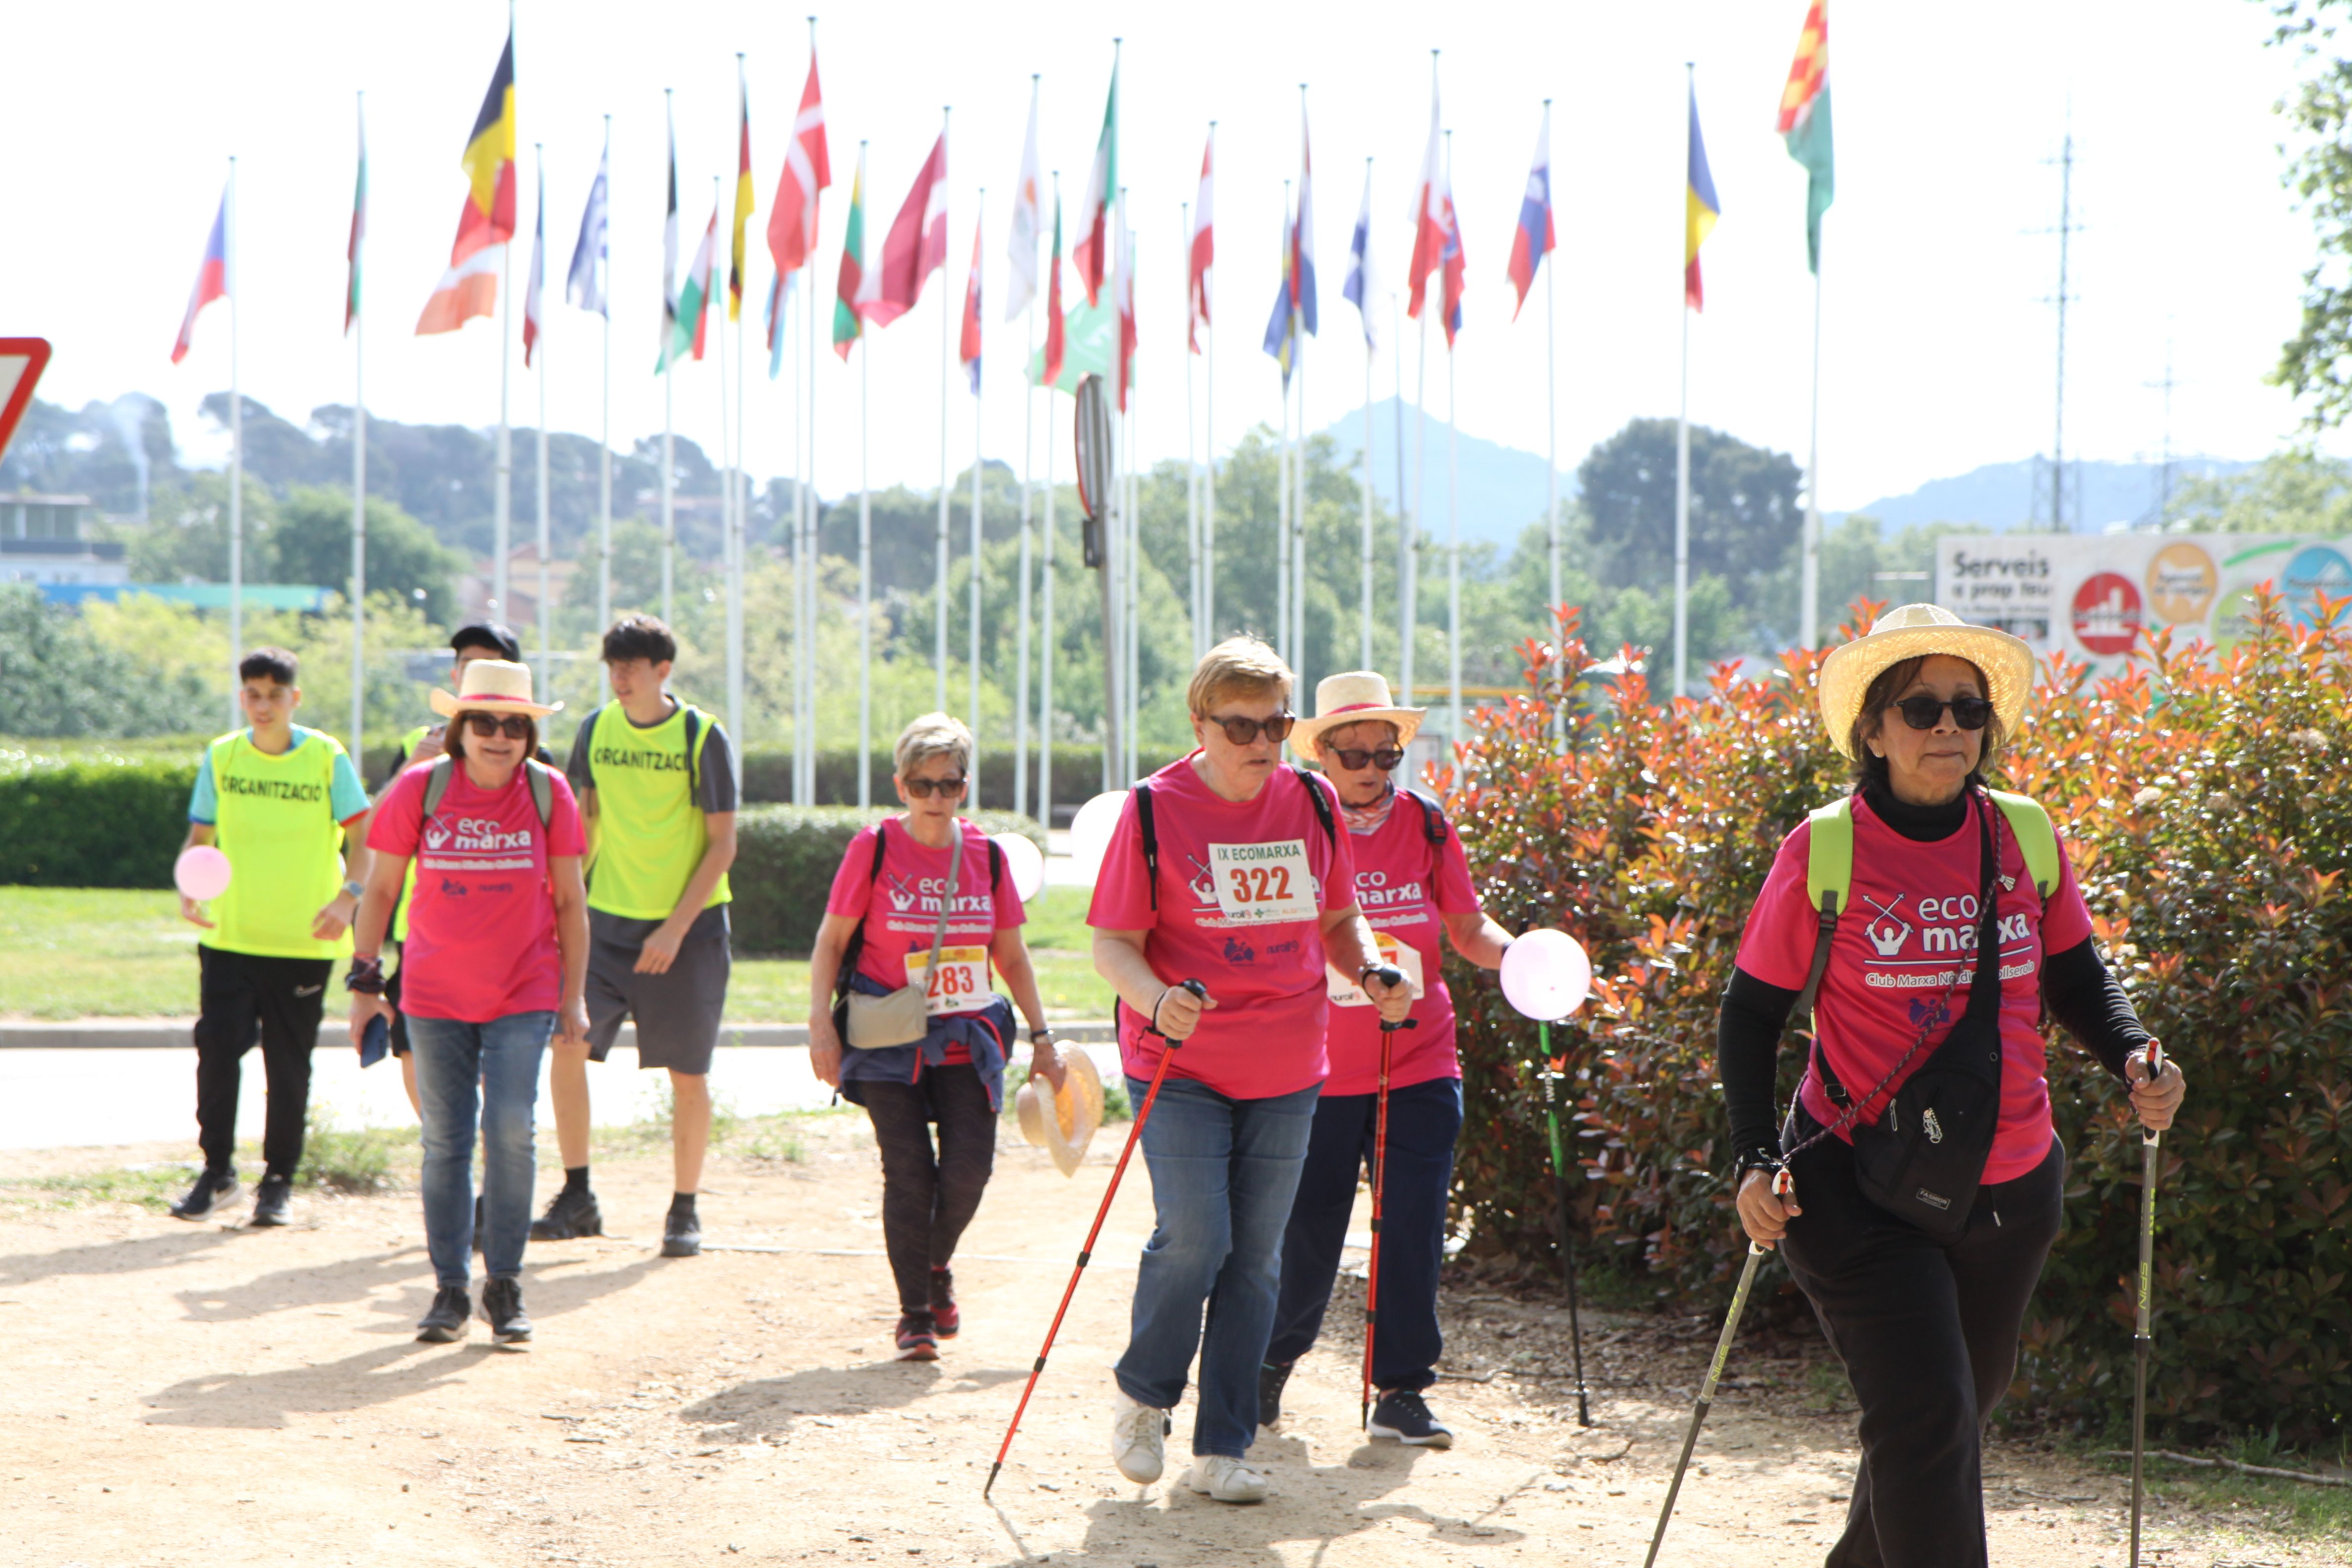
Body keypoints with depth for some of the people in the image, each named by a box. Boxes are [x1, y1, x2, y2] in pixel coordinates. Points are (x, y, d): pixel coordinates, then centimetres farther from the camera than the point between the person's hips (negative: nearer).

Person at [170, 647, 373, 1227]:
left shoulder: (327, 757, -2)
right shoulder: (221, 756, 5)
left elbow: (361, 837, -1)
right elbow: (200, 836, 11)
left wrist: (348, 896, -17)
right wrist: (189, 889, -8)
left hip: (303, 941, -2)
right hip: (229, 936, 2)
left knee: (289, 1065, 4)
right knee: (217, 1048, -7)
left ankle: (278, 1180, 16)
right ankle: (218, 1174, 6)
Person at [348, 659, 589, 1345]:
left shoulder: (549, 793, -2)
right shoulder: (420, 789, -4)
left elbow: (570, 902, 4)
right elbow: (380, 890, 4)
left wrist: (573, 996, 2)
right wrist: (364, 981, 1)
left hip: (524, 997, -1)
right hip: (435, 998, 1)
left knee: (510, 1129, -12)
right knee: (445, 1141, 3)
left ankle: (504, 1287, 0)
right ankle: (450, 1289, 14)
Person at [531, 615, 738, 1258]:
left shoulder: (703, 737, -8)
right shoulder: (595, 731, 4)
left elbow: (722, 844, -8)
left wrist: (676, 928, -15)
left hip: (689, 923, -3)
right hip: (608, 916, 3)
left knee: (687, 1074, 1)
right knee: (566, 1044, -10)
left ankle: (684, 1211, 15)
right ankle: (577, 1197, 1)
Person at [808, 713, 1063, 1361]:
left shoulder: (986, 856, 5)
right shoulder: (873, 848, -3)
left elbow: (1012, 954, 14)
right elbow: (831, 942, 1)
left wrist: (1041, 1038, 12)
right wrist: (820, 1023, -10)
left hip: (966, 1040, 2)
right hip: (887, 1040, -2)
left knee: (969, 1167, -9)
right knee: (908, 1173, -9)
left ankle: (937, 1268, 22)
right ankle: (914, 1313, 3)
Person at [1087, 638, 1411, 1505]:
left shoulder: (1313, 803, 5)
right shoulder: (1155, 809, -7)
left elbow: (1337, 918, 18)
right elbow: (1113, 942, -7)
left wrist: (1372, 973, -3)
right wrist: (1156, 999, -27)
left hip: (1286, 1072, 4)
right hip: (1181, 1064, -4)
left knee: (1256, 1255, 5)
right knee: (1193, 1239, -12)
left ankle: (1221, 1449, 13)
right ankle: (1142, 1395, 15)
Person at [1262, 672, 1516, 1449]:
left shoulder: (1425, 824, 4)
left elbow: (1468, 928, 8)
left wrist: (1515, 955, -11)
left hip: (1420, 1067, 2)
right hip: (1321, 1070, -2)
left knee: (1413, 1231, -3)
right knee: (1308, 1232, 5)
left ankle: (1400, 1390, 8)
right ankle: (1270, 1363, 29)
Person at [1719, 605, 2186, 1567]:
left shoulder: (2028, 838, 0)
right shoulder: (1823, 851, -9)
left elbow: (2076, 981, 12)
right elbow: (1751, 1016, -3)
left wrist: (2134, 1058, -9)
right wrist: (1754, 1161, -15)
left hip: (2010, 1190, 5)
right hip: (1858, 1190, -5)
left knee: (1963, 1404, 19)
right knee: (1925, 1416, -15)